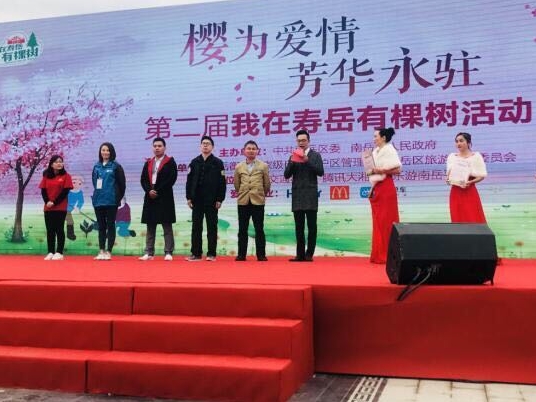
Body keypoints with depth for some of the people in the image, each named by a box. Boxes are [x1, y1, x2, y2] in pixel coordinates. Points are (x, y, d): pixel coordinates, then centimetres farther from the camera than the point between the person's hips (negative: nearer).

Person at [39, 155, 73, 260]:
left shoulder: (66, 176, -1)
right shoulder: (46, 176, 11)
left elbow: (66, 191, -9)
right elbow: (43, 191, 5)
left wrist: (55, 202, -14)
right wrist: (47, 202, -12)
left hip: (60, 207, -4)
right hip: (48, 208, 4)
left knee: (59, 230, -2)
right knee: (50, 230, 5)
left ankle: (59, 253, 0)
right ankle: (51, 252, 9)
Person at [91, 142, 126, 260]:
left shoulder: (116, 166, -2)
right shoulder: (96, 167, 10)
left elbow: (122, 184, -3)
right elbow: (94, 182, 19)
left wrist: (118, 198, -4)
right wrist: (96, 194, 12)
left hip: (111, 201, -4)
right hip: (98, 201, 5)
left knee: (110, 226, 0)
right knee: (101, 226, 9)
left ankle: (109, 251, 3)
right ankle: (101, 251, 13)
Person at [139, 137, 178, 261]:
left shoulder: (170, 162, 1)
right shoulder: (148, 163, 16)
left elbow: (171, 179, -9)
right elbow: (143, 179, 9)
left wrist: (158, 191, -13)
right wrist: (149, 191, -10)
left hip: (165, 198, -5)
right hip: (150, 198, 5)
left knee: (167, 226, -3)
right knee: (150, 226, 7)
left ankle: (168, 253, -1)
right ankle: (149, 253, 11)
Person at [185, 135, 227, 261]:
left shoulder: (218, 163, 0)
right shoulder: (194, 162, 9)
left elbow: (222, 182, -3)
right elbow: (189, 180, 8)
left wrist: (219, 199, -8)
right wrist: (189, 197, 2)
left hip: (212, 200, -3)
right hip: (197, 200, 3)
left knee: (212, 227, 2)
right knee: (196, 227, 5)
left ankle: (211, 254, 6)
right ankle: (196, 253, 10)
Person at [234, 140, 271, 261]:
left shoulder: (263, 166, 2)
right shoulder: (239, 167, 6)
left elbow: (267, 185, 6)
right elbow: (236, 185, 14)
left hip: (258, 202, -1)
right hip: (243, 201, 2)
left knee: (259, 229, 1)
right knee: (242, 230, 5)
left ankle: (261, 255, 6)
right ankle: (241, 254, 10)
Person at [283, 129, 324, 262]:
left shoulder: (315, 155, 4)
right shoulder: (293, 156, 13)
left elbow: (320, 172, -9)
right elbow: (286, 175, 5)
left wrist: (307, 160, -15)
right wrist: (292, 161, -9)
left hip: (310, 195, -3)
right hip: (297, 196, 3)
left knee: (311, 226, -2)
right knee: (299, 227, 5)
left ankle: (309, 254, 1)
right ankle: (300, 254, 8)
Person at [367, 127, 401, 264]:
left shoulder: (389, 150, -7)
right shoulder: (375, 151, 15)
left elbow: (397, 169, -15)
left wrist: (380, 171, -19)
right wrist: (370, 171, 3)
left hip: (386, 188, -8)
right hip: (376, 188, 8)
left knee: (386, 222, -6)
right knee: (377, 222, 8)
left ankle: (388, 255, -2)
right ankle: (378, 255, 13)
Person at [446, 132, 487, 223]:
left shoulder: (476, 156, -3)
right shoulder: (451, 157, 7)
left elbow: (482, 175, -4)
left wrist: (470, 182, -20)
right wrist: (448, 179, -8)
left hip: (469, 192, -3)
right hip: (455, 192, 4)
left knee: (474, 219, -5)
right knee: (457, 220, 5)